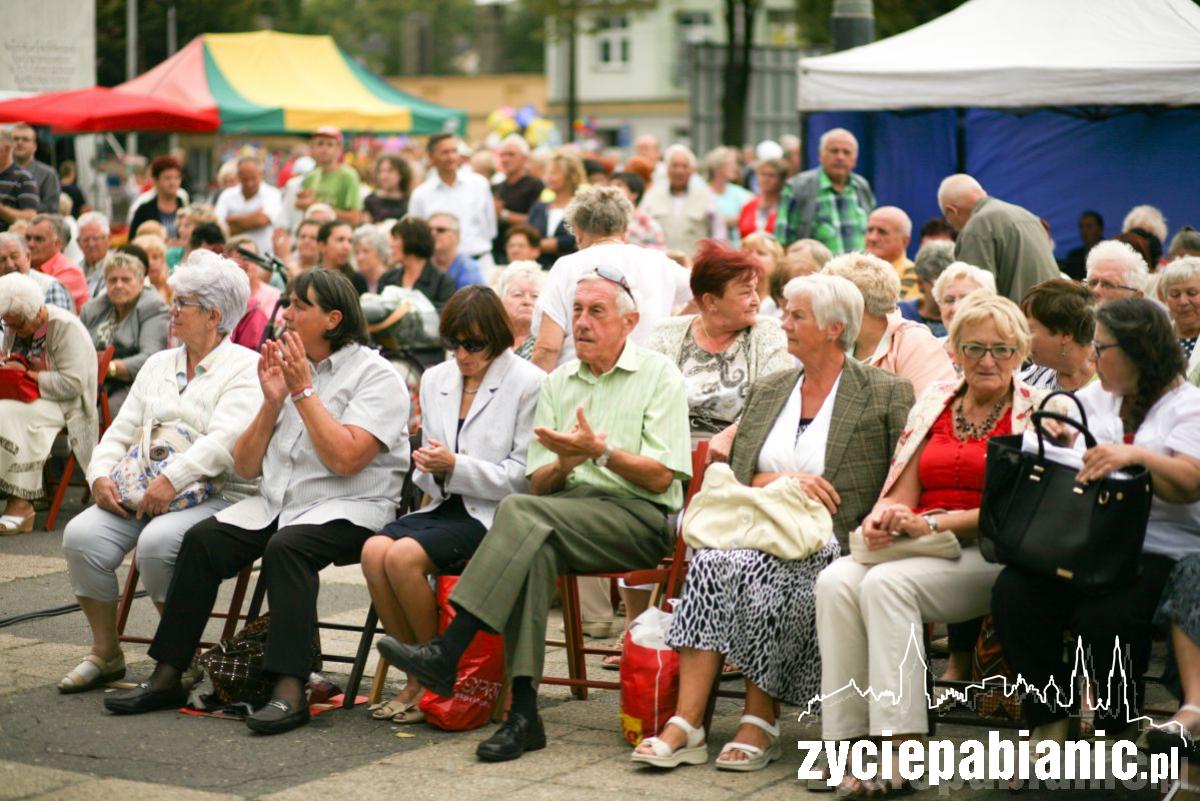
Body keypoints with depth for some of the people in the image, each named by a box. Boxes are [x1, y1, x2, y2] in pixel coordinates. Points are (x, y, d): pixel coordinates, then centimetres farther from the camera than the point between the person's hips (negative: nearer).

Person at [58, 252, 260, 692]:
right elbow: (121, 431, 18)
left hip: (218, 495, -6)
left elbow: (225, 440, -17)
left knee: (157, 541, -34)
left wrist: (173, 480, -28)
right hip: (142, 492, 6)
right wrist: (101, 475, -2)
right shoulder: (158, 364, 22)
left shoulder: (245, 368, -2)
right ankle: (104, 652, -4)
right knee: (82, 535, -19)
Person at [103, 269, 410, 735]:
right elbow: (245, 467, 14)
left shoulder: (376, 376, -4)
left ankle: (289, 690, -38)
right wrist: (272, 401, 1)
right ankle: (166, 677, -12)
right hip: (277, 504, 6)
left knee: (286, 546, -35)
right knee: (202, 539, -17)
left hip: (348, 509, -6)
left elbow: (345, 458, -21)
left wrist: (303, 391, -13)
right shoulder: (287, 368, 16)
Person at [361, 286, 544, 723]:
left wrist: (455, 466, -17)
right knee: (374, 550, -23)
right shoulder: (434, 379, 15)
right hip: (446, 507, 6)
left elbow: (524, 477, -8)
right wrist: (429, 470, -4)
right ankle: (418, 678, -10)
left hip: (494, 518, -6)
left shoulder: (529, 384, -4)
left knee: (404, 556, -28)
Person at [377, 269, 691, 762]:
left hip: (638, 518, -4)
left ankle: (448, 652, -36)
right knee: (534, 551, -33)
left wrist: (600, 451, -17)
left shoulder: (658, 375, 5)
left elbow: (660, 478, -4)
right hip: (565, 513, 4)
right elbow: (538, 483, 13)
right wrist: (566, 462, -9)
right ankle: (523, 711, -36)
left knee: (521, 512, -31)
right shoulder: (557, 383, 20)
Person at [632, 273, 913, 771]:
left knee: (750, 571, -33)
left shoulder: (886, 394, 4)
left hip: (831, 540, -4)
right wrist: (787, 482, -8)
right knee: (709, 564, -29)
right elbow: (737, 473, 13)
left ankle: (761, 726, -24)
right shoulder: (766, 392, 20)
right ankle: (686, 725, -33)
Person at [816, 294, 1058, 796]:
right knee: (836, 580, -25)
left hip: (990, 554, -5)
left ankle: (903, 744, -31)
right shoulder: (934, 402, 18)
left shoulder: (1035, 412, 3)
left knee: (887, 582, -32)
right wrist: (883, 518, -10)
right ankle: (848, 738, -27)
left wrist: (931, 523, -17)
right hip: (918, 548, 5)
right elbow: (902, 491, 14)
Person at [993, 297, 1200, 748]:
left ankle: (1120, 723, -5)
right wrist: (1054, 436, -1)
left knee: (1102, 618, -32)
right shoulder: (1094, 399, 22)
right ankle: (1049, 719, -9)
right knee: (1013, 593, -23)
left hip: (1159, 552, -5)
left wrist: (1136, 456, -30)